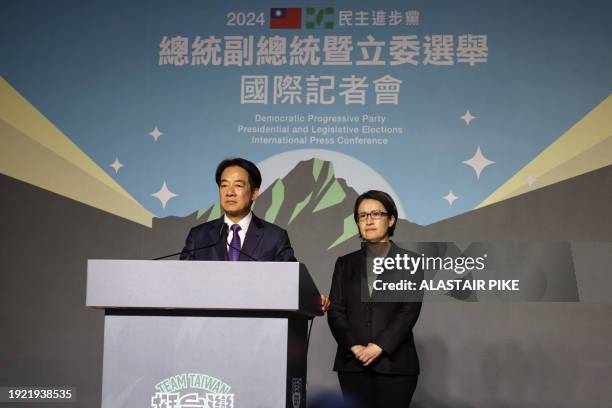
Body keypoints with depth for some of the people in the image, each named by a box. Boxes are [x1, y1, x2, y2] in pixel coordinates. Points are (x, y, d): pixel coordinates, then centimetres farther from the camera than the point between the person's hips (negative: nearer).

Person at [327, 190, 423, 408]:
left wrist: (380, 346, -15)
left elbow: (410, 311, -5)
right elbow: (335, 311, 5)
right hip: (353, 363, 3)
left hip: (395, 364, -2)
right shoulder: (345, 263, 13)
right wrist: (354, 346, -10)